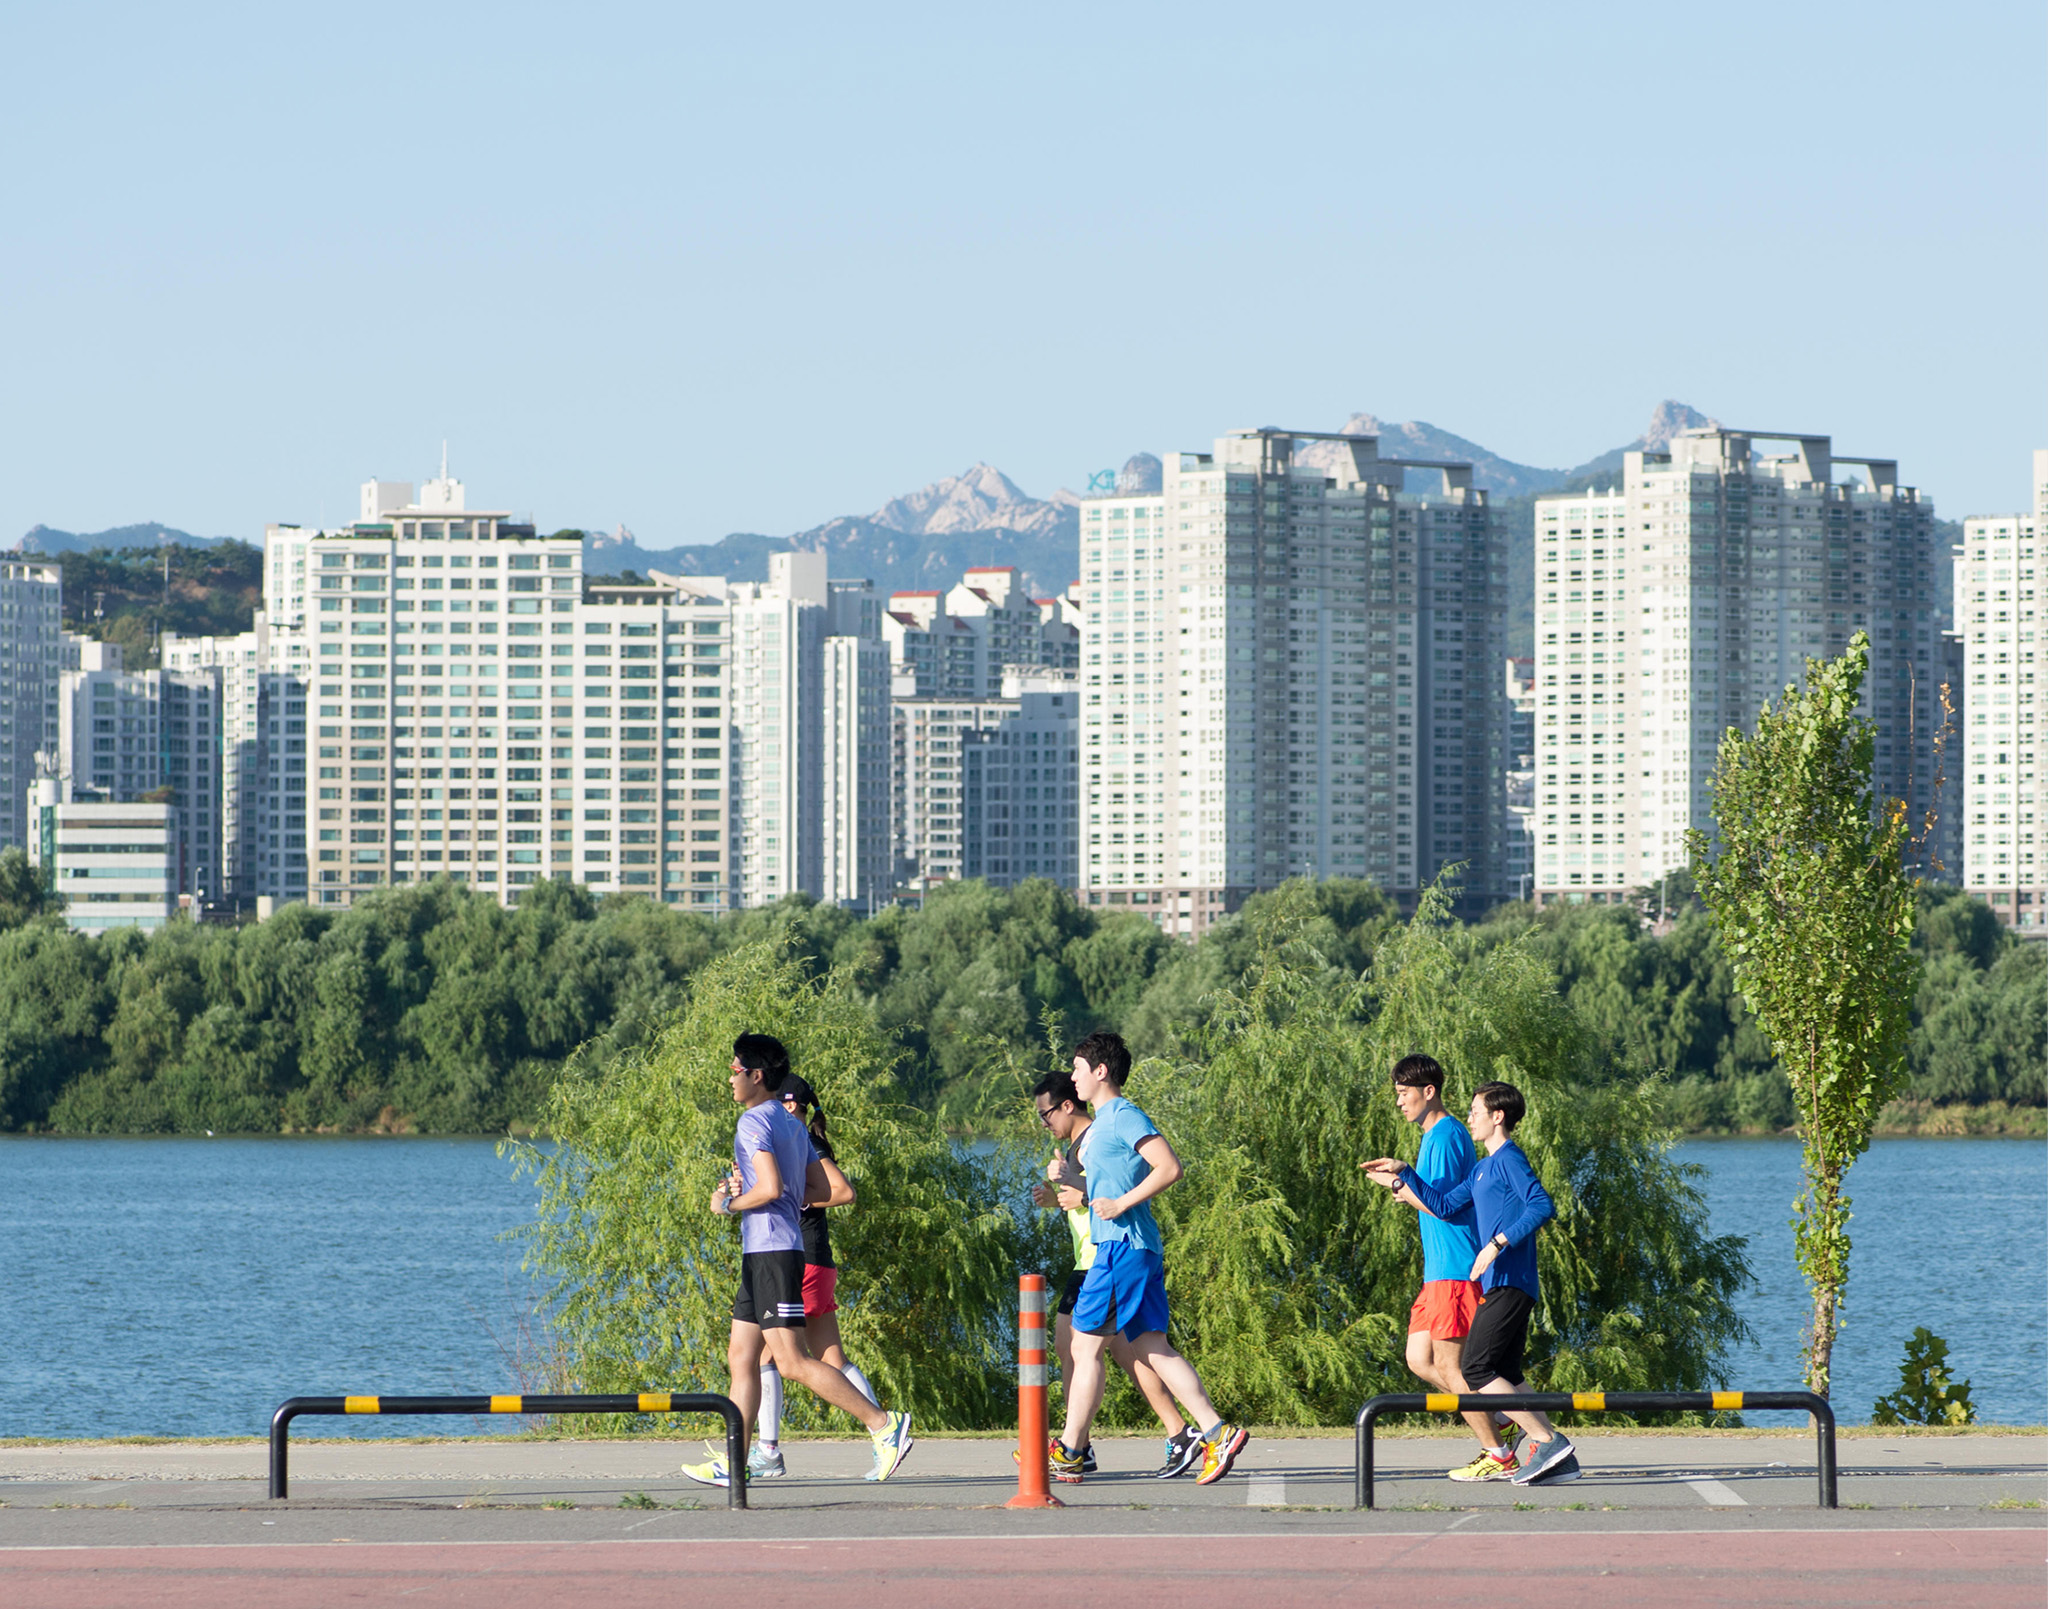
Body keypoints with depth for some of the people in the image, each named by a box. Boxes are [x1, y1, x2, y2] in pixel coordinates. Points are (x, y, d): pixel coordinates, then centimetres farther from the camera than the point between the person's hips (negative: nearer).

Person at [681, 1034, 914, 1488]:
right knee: (741, 1357, 10)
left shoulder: (754, 1122, -12)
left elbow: (770, 1188, -24)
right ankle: (732, 1463, 10)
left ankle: (884, 1424, -16)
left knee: (792, 1362, -12)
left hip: (773, 1252, -10)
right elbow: (821, 1190, 17)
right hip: (763, 1252, 10)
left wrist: (729, 1202, -7)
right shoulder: (792, 1125, 17)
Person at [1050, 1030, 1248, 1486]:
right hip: (1119, 1246, 10)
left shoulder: (1124, 1116, -10)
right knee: (1152, 1349, 5)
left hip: (1122, 1245, -10)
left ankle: (1069, 1453, 0)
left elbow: (1169, 1167, -20)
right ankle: (1218, 1434, -2)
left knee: (1086, 1345, -4)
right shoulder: (1100, 1124, 20)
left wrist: (1121, 1204, -18)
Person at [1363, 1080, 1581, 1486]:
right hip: (1498, 1283, 10)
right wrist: (1401, 1175, 22)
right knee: (1504, 1375, 9)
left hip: (1508, 1282, -10)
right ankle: (1557, 1456, 5)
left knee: (1477, 1369, -12)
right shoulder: (1483, 1168, 22)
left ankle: (1548, 1441, -15)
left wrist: (1497, 1244, -25)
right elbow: (1444, 1205, 25)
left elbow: (1542, 1206, -21)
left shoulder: (1509, 1159, -8)